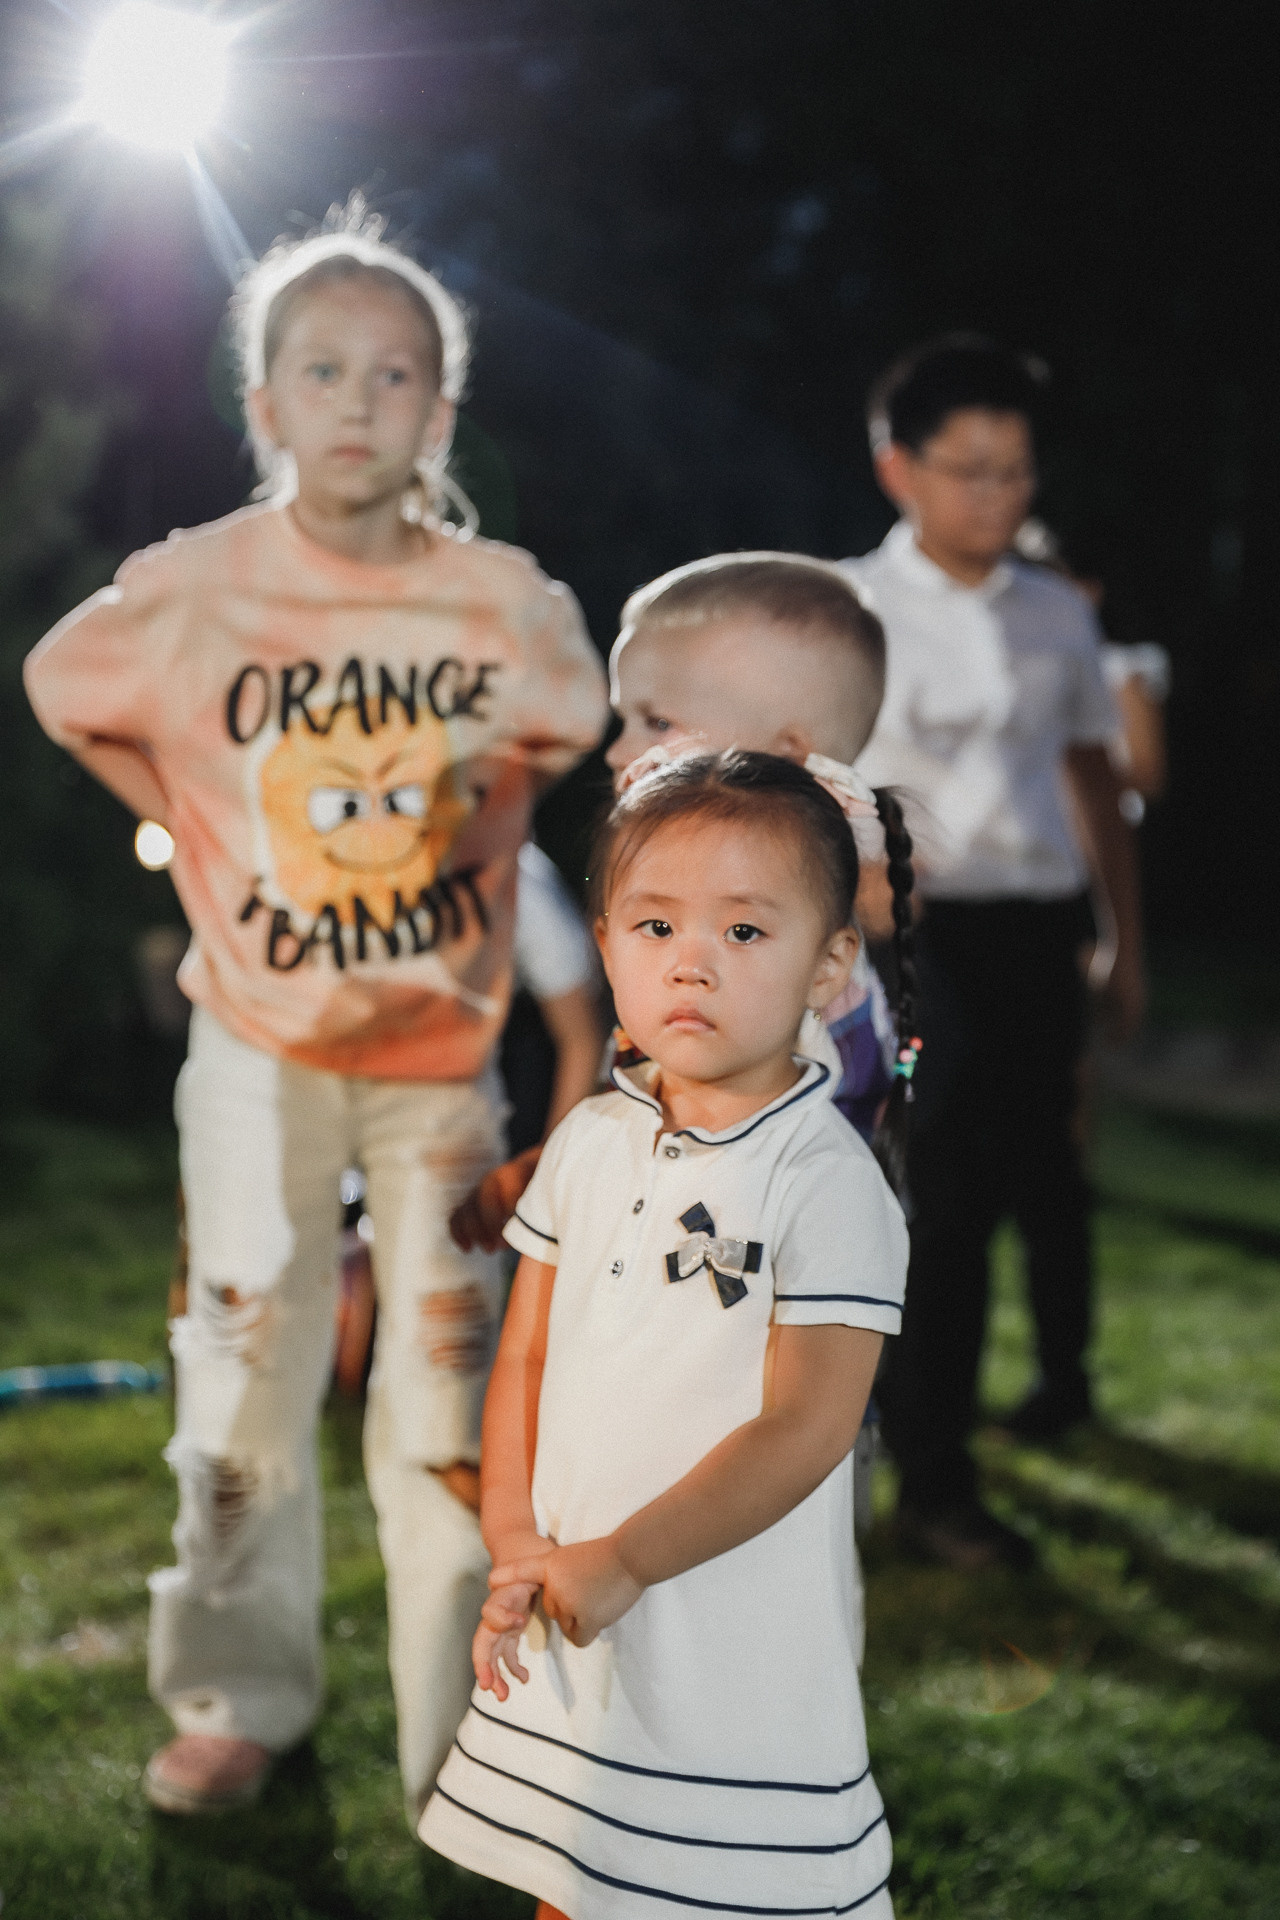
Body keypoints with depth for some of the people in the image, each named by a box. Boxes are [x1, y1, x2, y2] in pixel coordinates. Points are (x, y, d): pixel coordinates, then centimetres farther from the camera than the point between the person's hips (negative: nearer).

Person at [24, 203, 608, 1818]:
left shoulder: (508, 602, -11)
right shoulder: (189, 590, -13)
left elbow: (563, 731, 10)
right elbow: (69, 694, 6)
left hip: (441, 1042, 0)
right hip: (259, 1041, 0)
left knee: (450, 1384, 5)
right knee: (244, 1363, 9)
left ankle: (462, 1742, 17)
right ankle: (236, 1702, 25)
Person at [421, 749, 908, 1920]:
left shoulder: (827, 1179, -14)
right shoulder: (589, 1143, 4)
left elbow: (805, 1428, -17)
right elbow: (525, 1357, 9)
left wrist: (620, 1560, -17)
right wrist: (514, 1542, -4)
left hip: (741, 1658, -5)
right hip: (566, 1646, 6)